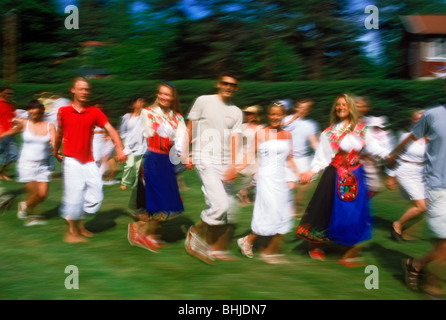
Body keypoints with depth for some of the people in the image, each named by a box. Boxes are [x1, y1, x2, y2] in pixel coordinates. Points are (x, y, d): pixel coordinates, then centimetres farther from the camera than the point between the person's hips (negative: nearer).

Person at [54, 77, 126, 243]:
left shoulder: (95, 112, 1)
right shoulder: (63, 111, 0)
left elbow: (111, 129, -7)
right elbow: (59, 133, 13)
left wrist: (120, 149, -20)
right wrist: (56, 151, 23)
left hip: (89, 161, 3)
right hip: (71, 160, -2)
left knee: (96, 195, 3)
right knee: (75, 195, -4)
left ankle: (79, 222, 28)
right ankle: (72, 231, 17)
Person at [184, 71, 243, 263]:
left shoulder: (236, 113, 14)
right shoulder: (203, 101, 4)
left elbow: (234, 139, 5)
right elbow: (190, 128, 7)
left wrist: (232, 164, -9)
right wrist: (185, 154, 2)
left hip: (225, 163, 5)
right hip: (206, 160, -5)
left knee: (228, 210, 4)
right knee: (220, 205, -18)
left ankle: (217, 249, 21)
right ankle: (196, 233, 7)